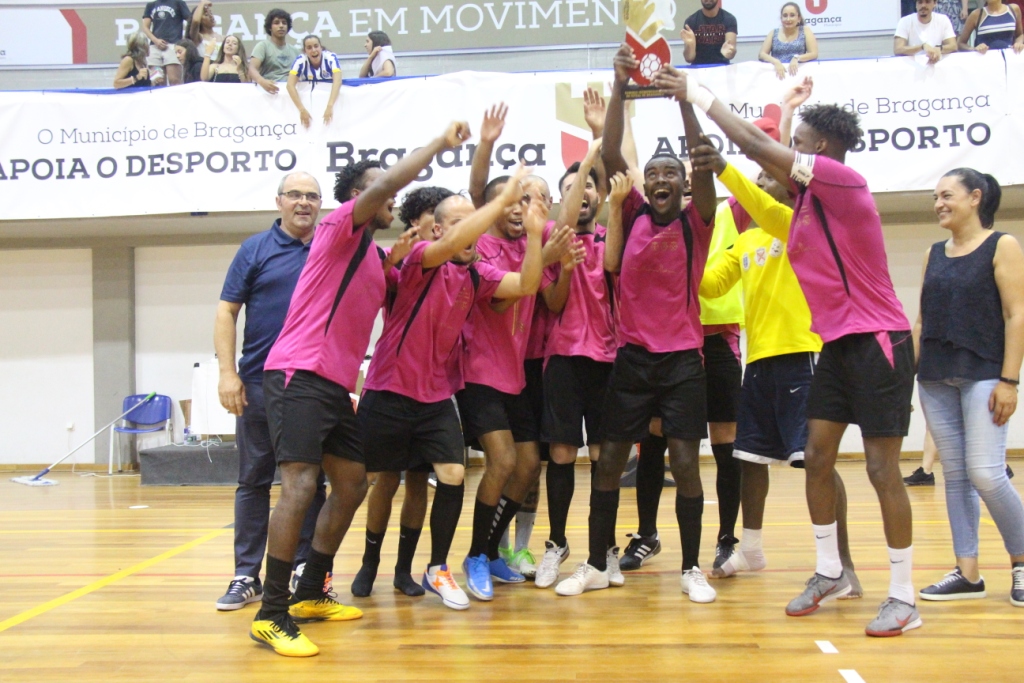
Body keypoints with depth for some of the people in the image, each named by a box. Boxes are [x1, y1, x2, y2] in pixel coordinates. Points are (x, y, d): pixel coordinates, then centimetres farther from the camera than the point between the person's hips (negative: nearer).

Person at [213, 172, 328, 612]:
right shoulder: (256, 249, 4)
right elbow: (227, 312, 2)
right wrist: (228, 372, -7)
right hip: (259, 383, -1)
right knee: (253, 481, 5)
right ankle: (246, 576, 12)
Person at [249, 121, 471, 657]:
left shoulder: (371, 252, 20)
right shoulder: (340, 227, -5)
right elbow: (389, 180, -19)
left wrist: (392, 261, 11)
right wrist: (442, 142, -9)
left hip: (336, 385, 10)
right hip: (299, 375, -10)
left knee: (351, 484, 11)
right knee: (300, 485, -16)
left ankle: (310, 594, 23)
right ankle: (272, 615, -11)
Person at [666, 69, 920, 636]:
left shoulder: (843, 180, -14)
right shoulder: (809, 197, 10)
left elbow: (756, 147, -17)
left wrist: (699, 94, -8)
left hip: (877, 342, -9)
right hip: (837, 345, 9)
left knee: (882, 469, -5)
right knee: (817, 457, 9)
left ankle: (903, 599, 5)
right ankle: (829, 574, 22)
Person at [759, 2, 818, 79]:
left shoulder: (805, 31, 9)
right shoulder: (774, 33, 13)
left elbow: (814, 54, 0)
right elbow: (761, 54, 2)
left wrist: (797, 58, -20)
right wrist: (776, 62, -19)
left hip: (798, 71, -1)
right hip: (777, 72, 1)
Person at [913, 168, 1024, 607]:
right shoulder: (934, 254, 14)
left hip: (982, 375, -5)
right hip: (935, 380, 6)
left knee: (985, 473, -12)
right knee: (955, 476, 5)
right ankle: (967, 573, 10)